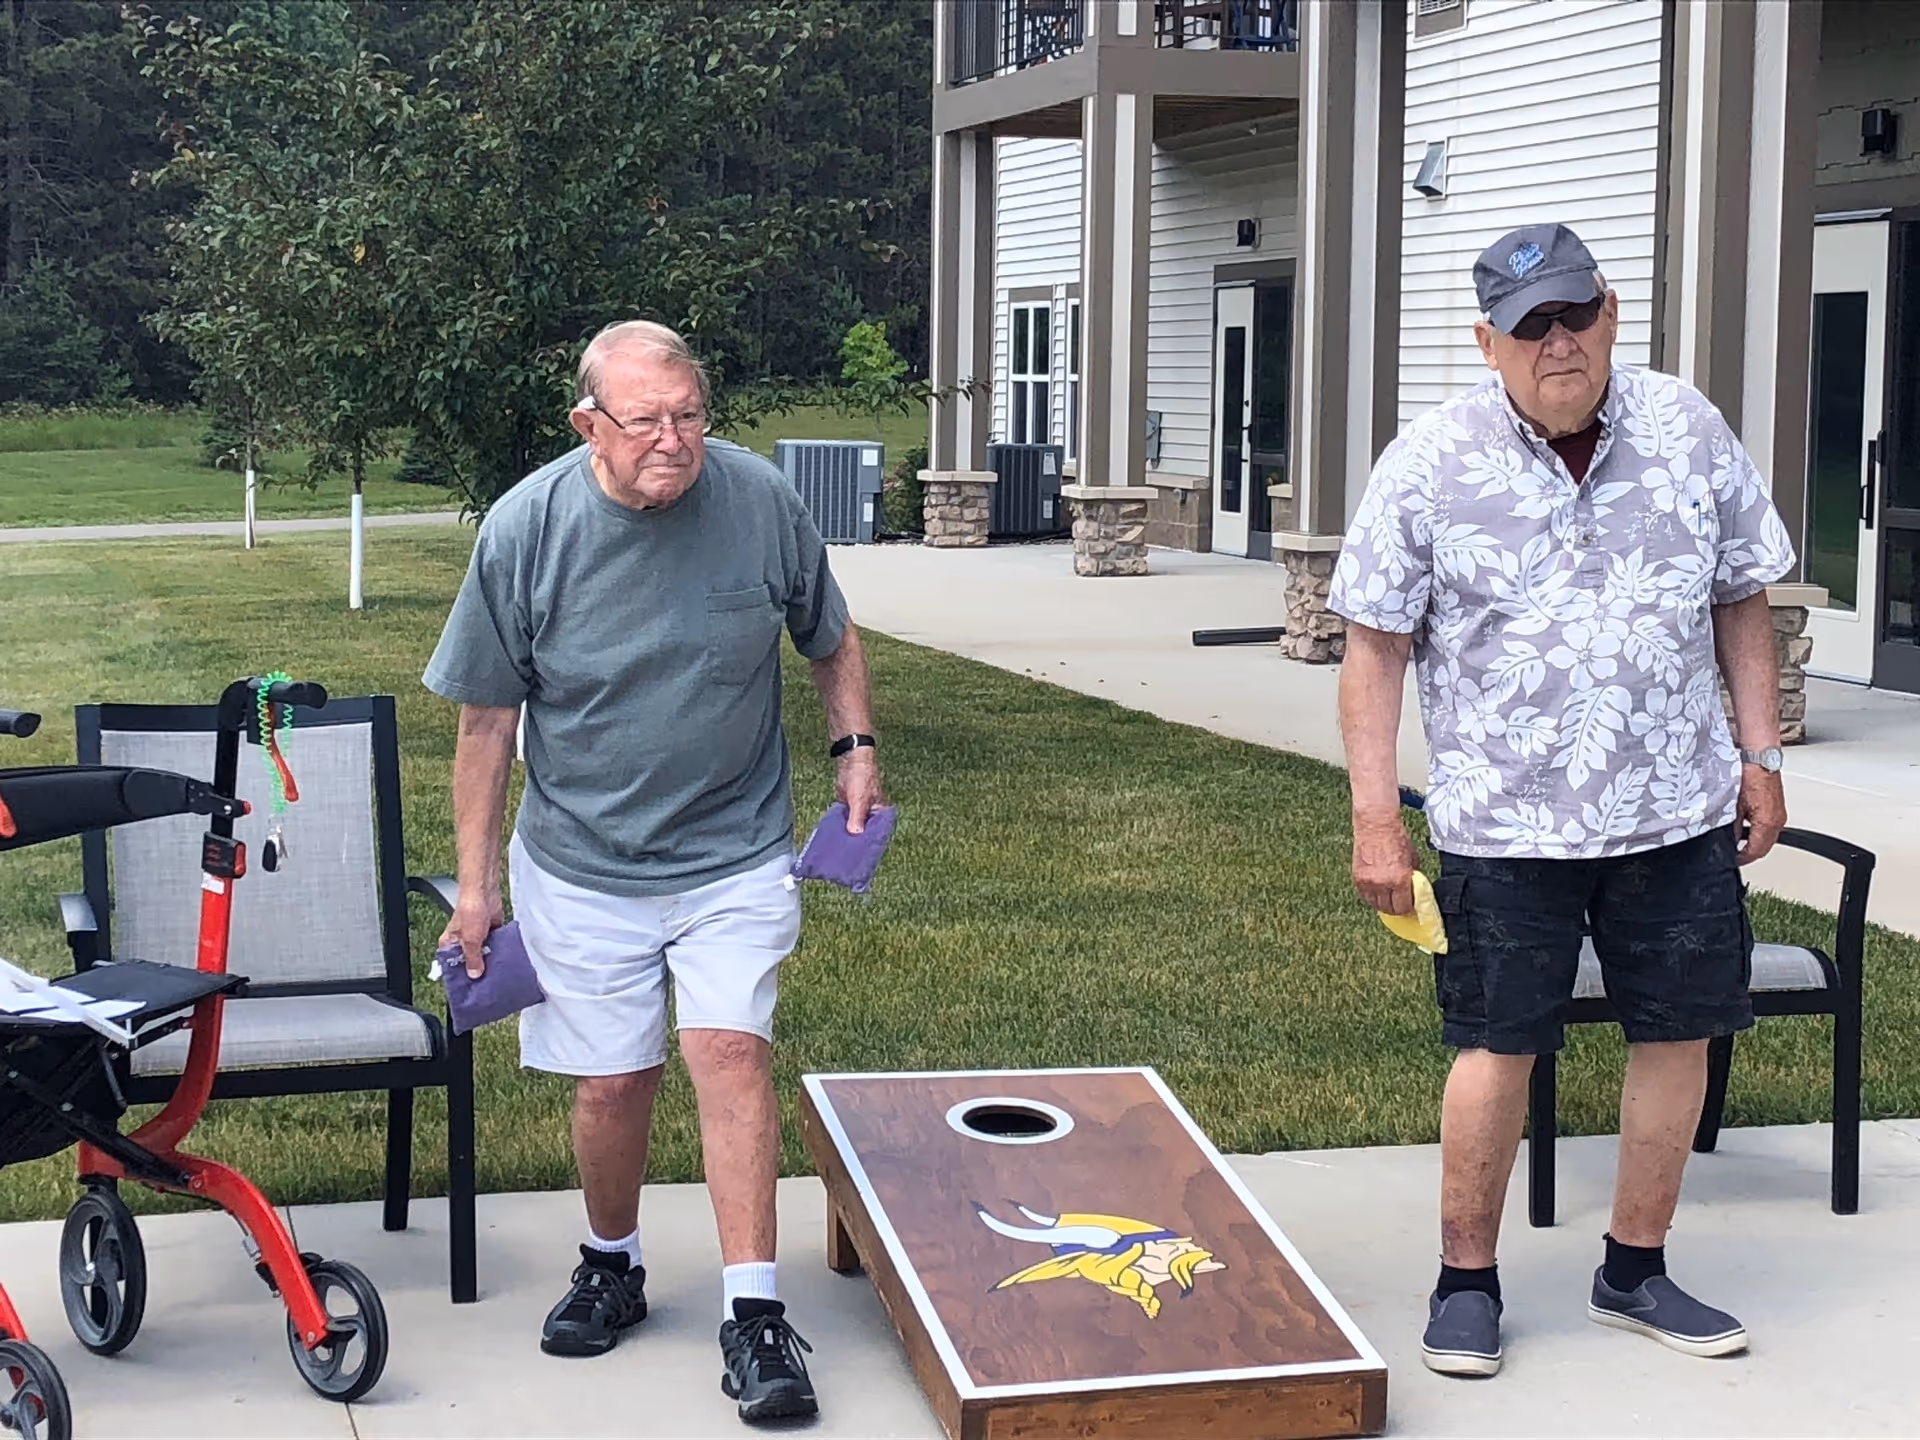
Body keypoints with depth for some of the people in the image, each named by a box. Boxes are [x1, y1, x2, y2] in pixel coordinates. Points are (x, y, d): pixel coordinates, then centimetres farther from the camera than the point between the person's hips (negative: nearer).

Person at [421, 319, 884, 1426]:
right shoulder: (526, 529, -13)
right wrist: (479, 880, -2)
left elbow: (832, 637, 10)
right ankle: (613, 1267, 32)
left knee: (730, 1048, -13)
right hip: (584, 865, 0)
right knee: (611, 1081, 5)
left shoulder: (762, 500, -10)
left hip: (736, 848, 0)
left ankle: (754, 1316, -7)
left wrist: (858, 747, 0)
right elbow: (487, 718, -4)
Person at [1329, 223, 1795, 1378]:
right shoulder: (1429, 466, -8)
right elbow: (1376, 645, -5)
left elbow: (1743, 600, 10)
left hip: (1679, 809, 3)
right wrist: (1377, 817, -9)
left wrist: (1760, 754, 6)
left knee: (1680, 1034, 9)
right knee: (1500, 1046, 3)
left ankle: (1636, 1271, 26)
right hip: (1506, 821, -3)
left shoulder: (1689, 431, 1)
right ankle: (1468, 1281, 19)